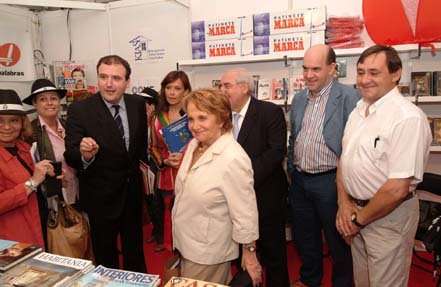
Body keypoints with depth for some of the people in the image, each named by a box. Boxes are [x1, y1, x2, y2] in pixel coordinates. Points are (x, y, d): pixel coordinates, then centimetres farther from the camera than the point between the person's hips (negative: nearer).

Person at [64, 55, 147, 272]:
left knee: (135, 248, 24)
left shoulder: (137, 104, -6)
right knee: (105, 254, 17)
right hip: (100, 196, -4)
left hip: (132, 190, 4)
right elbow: (70, 156, -21)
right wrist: (84, 154, -41)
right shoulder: (79, 110, -18)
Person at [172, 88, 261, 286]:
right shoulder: (194, 144, -3)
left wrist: (249, 253, -13)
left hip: (208, 253, -7)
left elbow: (245, 213, -21)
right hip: (186, 243, 8)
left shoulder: (233, 159, -28)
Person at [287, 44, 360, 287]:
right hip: (299, 181, 6)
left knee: (337, 240, 12)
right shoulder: (299, 98, 8)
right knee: (304, 237, 21)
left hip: (330, 182, -6)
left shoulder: (349, 97, -12)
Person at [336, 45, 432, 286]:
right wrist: (344, 204, -4)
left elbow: (398, 188, -24)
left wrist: (359, 219, -12)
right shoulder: (358, 110, 4)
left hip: (388, 215, -7)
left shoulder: (408, 118, -22)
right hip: (356, 212, 7)